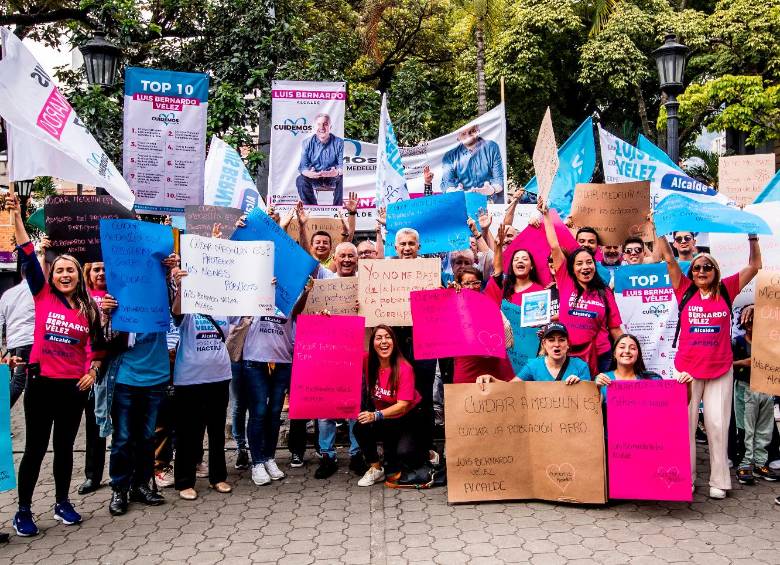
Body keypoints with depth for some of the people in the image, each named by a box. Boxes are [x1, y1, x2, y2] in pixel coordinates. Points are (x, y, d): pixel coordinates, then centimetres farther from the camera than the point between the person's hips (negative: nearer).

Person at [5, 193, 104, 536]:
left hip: (75, 386, 2)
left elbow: (97, 345, 14)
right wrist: (16, 216, -16)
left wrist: (92, 372, 1)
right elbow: (28, 257, -9)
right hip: (42, 382, -2)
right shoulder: (43, 296, -1)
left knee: (65, 447, 13)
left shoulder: (89, 308, 5)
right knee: (35, 448, 4)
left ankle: (62, 503, 28)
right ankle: (23, 511, 17)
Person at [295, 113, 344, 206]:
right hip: (314, 178, 1)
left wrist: (337, 172, -36)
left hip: (333, 178, -1)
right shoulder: (307, 143, 2)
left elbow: (343, 165, -9)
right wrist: (309, 173, -31)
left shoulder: (339, 143, -1)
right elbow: (303, 166, -5)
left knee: (343, 179, -32)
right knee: (300, 180, -28)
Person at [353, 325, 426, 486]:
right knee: (360, 427, -25)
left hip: (408, 416, -4)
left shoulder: (404, 368, -23)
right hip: (384, 416, 4)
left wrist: (376, 415, -40)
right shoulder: (368, 361, -11)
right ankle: (376, 468, -4)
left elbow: (403, 405, -26)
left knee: (403, 453, -26)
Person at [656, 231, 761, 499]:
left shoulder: (726, 290, 5)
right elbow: (669, 259, -2)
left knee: (717, 425, 5)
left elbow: (754, 266, 7)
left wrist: (753, 236, 2)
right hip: (687, 368, 0)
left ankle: (719, 481, 15)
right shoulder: (686, 291, 2)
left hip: (720, 369, 1)